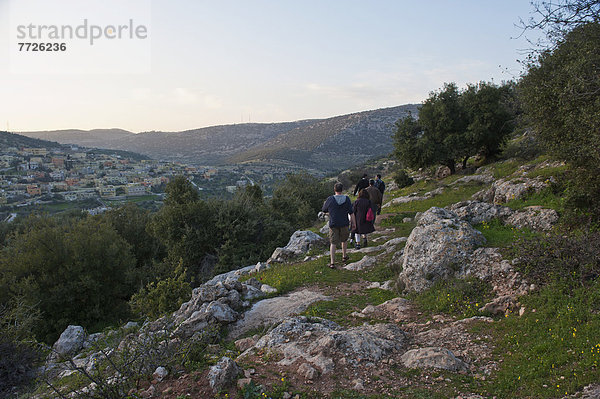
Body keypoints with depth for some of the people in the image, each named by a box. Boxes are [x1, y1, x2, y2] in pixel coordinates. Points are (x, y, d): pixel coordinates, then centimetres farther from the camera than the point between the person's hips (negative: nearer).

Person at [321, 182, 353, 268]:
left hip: (333, 224, -1)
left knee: (333, 243, 4)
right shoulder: (346, 199, -9)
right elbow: (351, 212, -8)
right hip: (344, 224, 1)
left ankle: (332, 263, 0)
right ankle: (344, 256, 38)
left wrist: (325, 203, 22)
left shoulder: (330, 199, -12)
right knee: (344, 239, 26)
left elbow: (324, 210, 2)